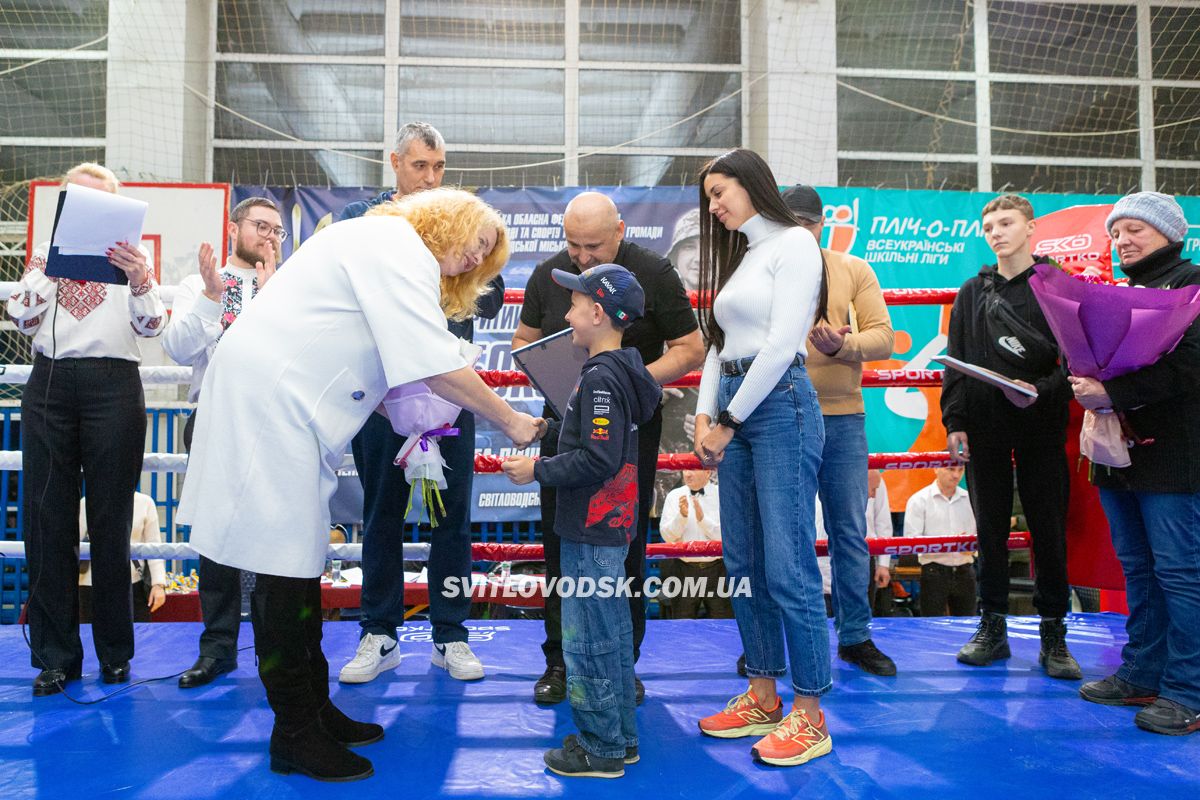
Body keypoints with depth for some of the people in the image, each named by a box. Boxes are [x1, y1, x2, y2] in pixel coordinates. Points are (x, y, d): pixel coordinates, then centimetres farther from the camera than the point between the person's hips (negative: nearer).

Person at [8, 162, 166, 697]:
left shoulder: (132, 253, 9)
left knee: (111, 521, 1)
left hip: (113, 385, -2)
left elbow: (152, 327, -3)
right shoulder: (46, 250, 15)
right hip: (49, 384, 2)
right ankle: (55, 656, 12)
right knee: (48, 519, 2)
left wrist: (141, 283, -22)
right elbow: (22, 320, 7)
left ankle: (115, 653, 12)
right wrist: (48, 269, -8)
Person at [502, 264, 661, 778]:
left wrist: (537, 471, -15)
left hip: (592, 530, -10)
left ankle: (600, 750, 13)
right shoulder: (621, 372, 11)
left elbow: (598, 459, -24)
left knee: (587, 639, 1)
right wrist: (550, 442, 16)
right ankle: (621, 736, 29)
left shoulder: (601, 378, -18)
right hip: (609, 525, 10)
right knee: (612, 633, 17)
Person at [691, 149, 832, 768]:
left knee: (787, 567, -7)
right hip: (733, 411, 9)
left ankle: (809, 716, 3)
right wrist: (704, 416, 4)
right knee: (743, 566, 10)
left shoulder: (793, 243, -4)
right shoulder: (739, 254, 21)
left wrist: (728, 424, -12)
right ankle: (763, 698, 20)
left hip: (779, 405, -9)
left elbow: (780, 345, -13)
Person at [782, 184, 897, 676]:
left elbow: (883, 336, 1)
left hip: (842, 418, 2)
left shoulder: (854, 271, 9)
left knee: (850, 532, 9)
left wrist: (843, 345, -18)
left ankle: (855, 636, 22)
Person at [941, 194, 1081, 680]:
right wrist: (954, 421, 1)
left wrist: (1043, 389, -18)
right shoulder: (972, 293, 11)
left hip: (1041, 426, -2)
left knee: (1049, 529, 1)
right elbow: (955, 364, 9)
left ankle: (1054, 635, 13)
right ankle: (992, 628, 17)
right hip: (984, 427, 2)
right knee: (990, 527, 7)